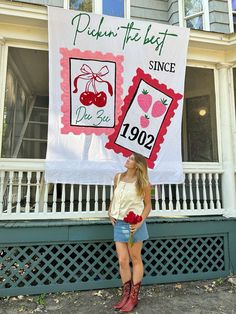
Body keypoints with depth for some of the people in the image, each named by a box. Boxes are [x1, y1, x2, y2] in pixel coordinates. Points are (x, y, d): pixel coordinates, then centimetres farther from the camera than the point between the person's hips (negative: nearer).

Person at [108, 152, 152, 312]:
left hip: (134, 224, -4)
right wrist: (111, 212, 5)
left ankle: (134, 297, 27)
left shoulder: (143, 183, -9)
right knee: (122, 261, 10)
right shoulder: (118, 177, 3)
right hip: (119, 223, 4)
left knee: (135, 259, 12)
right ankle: (126, 294, 30)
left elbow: (148, 205, -3)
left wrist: (140, 222, -16)